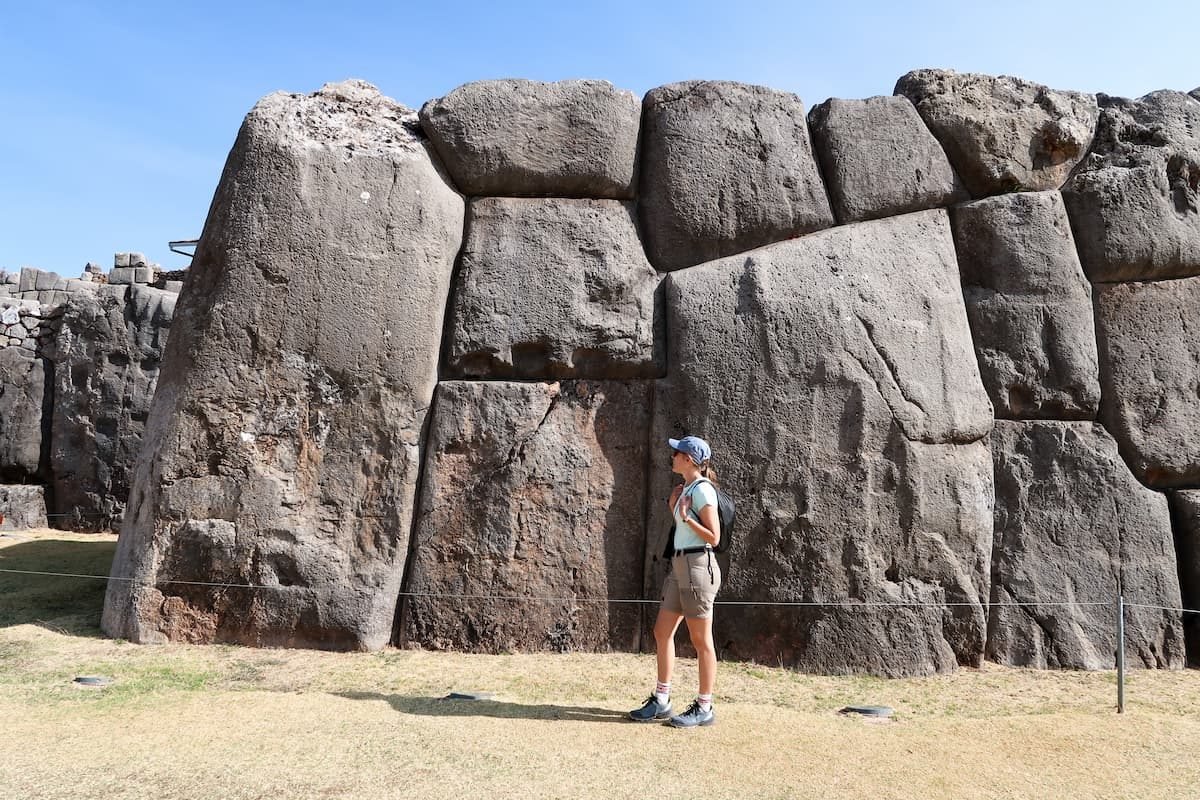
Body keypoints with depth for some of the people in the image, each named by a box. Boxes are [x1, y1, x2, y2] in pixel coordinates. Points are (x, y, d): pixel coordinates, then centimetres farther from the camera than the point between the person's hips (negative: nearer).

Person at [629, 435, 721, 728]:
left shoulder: (702, 490, -13)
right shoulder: (686, 489, 14)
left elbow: (713, 538, -16)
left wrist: (685, 516, -20)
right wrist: (674, 505, 10)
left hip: (698, 566, -10)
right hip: (680, 565, 10)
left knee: (701, 640, 1)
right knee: (662, 631, 11)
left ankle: (704, 708, 12)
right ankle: (661, 701, 21)